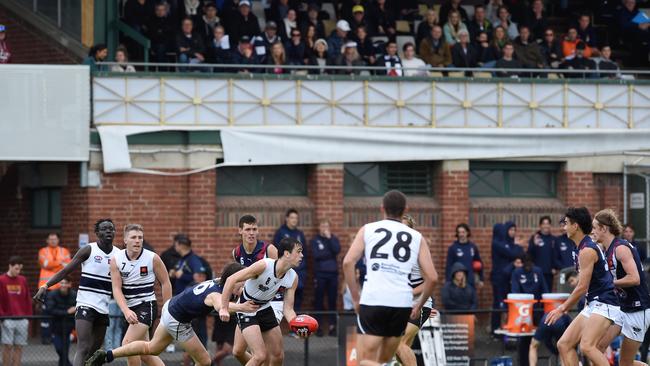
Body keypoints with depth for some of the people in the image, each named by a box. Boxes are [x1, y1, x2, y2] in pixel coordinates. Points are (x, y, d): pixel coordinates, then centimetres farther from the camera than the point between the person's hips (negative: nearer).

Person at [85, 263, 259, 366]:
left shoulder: (217, 281, -5)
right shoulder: (216, 294, -31)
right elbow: (220, 305, -57)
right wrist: (240, 307, -75)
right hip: (177, 321, -9)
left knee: (152, 348, 29)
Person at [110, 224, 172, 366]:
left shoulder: (152, 258, -11)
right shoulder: (116, 260, -5)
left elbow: (165, 283, -1)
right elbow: (117, 289, -10)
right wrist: (126, 311, -25)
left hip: (147, 306, -5)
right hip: (130, 309, 5)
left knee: (128, 343, -20)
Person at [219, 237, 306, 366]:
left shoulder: (293, 278, -10)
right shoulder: (264, 265, -29)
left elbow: (288, 309, -6)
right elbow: (232, 279, -27)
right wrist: (224, 308, -30)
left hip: (265, 309, 7)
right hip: (246, 311, -7)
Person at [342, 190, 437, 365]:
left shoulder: (368, 230, 11)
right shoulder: (417, 237, 14)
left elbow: (348, 262, -1)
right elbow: (432, 277, 8)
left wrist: (356, 299, 7)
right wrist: (419, 305, 22)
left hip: (373, 300, -2)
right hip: (402, 304, 2)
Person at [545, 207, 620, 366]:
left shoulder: (587, 250, -15)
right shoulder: (587, 247, 16)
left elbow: (582, 287, -16)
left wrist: (562, 309, -8)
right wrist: (565, 308, 25)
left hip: (604, 304, -10)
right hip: (593, 305, 10)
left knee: (587, 346, -26)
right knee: (564, 344, 4)